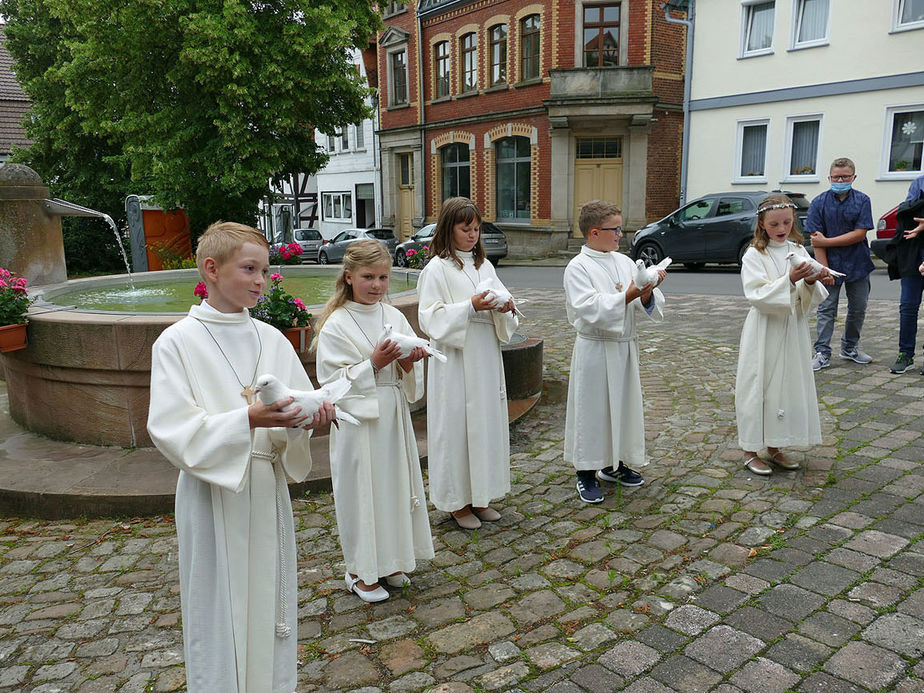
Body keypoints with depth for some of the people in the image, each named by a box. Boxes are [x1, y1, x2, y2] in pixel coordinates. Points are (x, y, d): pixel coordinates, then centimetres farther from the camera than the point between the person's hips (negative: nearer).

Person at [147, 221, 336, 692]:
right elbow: (172, 431, -16)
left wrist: (307, 417, -18)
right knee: (220, 611, 8)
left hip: (267, 490, 4)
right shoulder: (177, 343, -9)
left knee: (270, 601, 15)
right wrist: (248, 420, -28)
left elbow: (298, 409, 6)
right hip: (213, 492, -4)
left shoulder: (271, 339, 3)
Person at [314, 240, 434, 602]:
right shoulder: (335, 325, -9)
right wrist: (374, 363, -20)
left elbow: (410, 379, 10)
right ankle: (361, 571, 22)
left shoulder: (394, 317, 6)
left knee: (395, 484, 14)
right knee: (362, 491, 4)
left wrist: (409, 362, -12)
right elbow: (332, 380, -13)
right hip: (358, 420, -5)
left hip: (393, 416, 6)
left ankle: (389, 560, 34)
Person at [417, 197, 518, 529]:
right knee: (456, 426, 1)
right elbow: (431, 317, -13)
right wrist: (470, 307, -22)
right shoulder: (437, 269, -6)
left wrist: (504, 308, -7)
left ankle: (479, 497, 26)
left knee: (487, 423, 11)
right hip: (455, 361, -6)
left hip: (486, 359, 6)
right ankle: (457, 501, 16)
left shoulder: (484, 265, 13)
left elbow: (501, 318, 15)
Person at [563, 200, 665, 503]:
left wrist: (647, 294, -17)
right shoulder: (578, 268, -9)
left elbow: (649, 306, 4)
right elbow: (590, 310, -21)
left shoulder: (625, 262, 8)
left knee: (623, 404, 15)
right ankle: (586, 473, 17)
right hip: (595, 349, -6)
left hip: (625, 347, 6)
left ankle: (613, 464, 34)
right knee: (591, 408, 2)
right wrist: (628, 295, -24)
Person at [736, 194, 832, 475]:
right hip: (764, 332, -5)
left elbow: (809, 301, 4)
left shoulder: (799, 251, 6)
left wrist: (812, 282, -17)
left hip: (793, 330, 5)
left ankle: (774, 447, 25)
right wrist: (789, 280, -28)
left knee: (788, 386, 11)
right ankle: (751, 451, 13)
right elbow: (757, 296, -19)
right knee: (758, 388, 1)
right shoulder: (754, 255, -8)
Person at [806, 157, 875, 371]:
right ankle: (822, 354, 6)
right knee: (826, 309, 1)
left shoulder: (862, 200, -3)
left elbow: (860, 234, -11)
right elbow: (816, 240, -8)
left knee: (858, 309, 12)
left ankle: (850, 348, 30)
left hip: (858, 264, 2)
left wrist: (826, 241, -16)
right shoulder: (819, 203, -5)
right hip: (831, 265, -2)